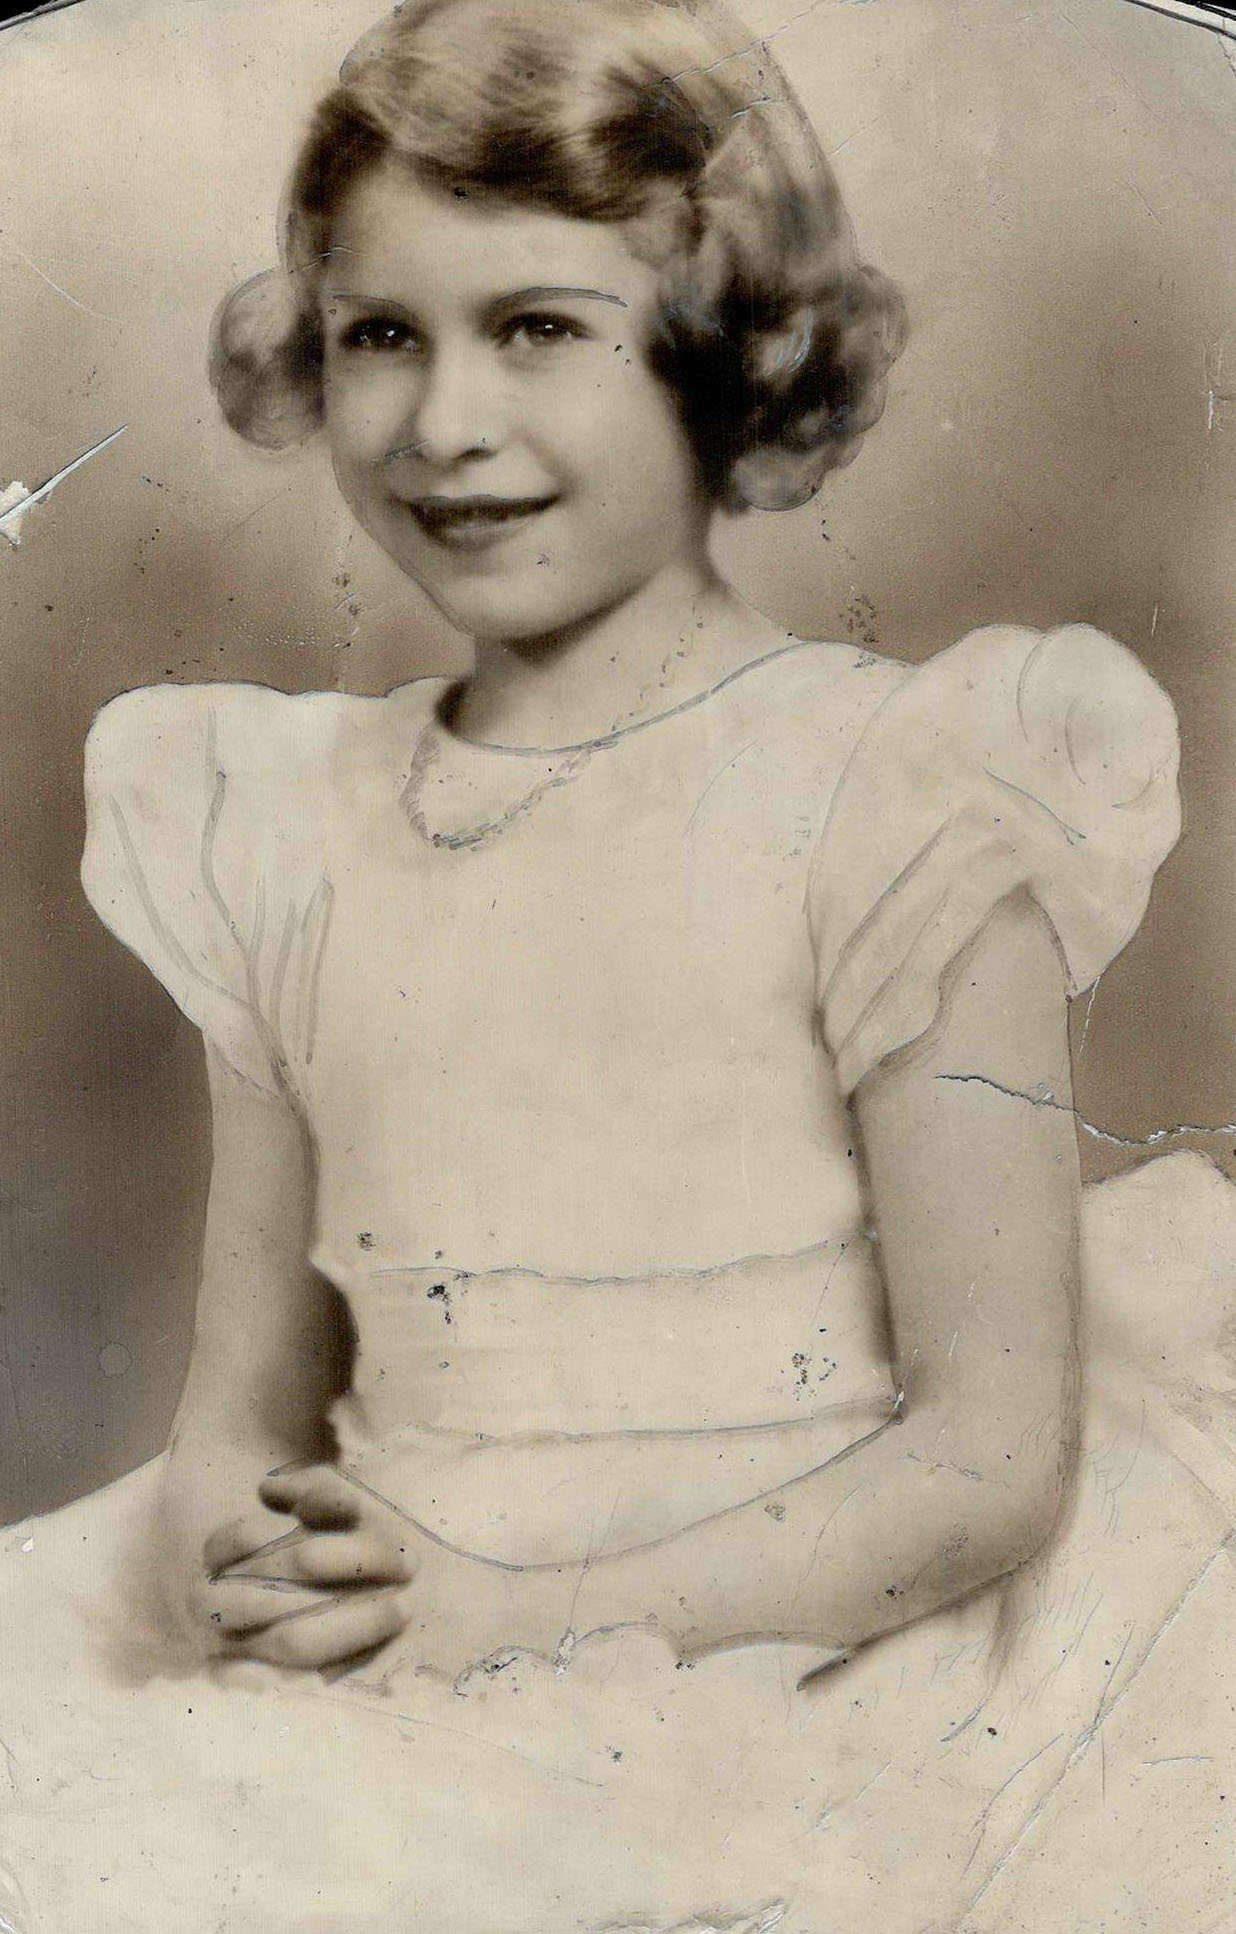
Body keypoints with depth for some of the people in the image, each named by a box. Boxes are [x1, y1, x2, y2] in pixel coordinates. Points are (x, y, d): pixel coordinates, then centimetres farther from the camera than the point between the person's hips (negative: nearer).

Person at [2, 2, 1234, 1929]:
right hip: (371, 1720, 5)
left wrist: (507, 1614, -14)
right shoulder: (289, 829, 8)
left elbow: (992, 1457, -10)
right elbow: (257, 1374, 12)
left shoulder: (894, 793, -8)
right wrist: (224, 1553, -10)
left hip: (759, 1729, -4)